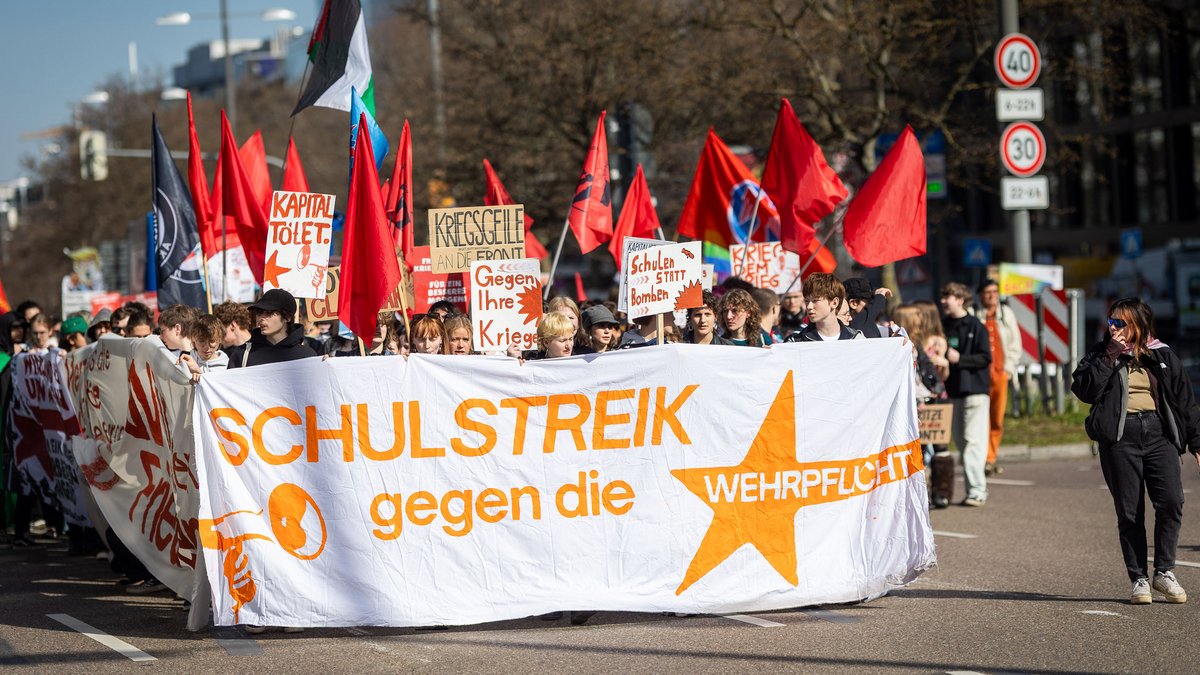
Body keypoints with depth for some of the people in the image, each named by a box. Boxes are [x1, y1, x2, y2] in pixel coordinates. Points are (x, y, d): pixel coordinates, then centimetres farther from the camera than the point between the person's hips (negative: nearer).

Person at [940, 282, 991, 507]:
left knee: (973, 440, -12)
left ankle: (977, 490, -14)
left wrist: (959, 359, -17)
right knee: (961, 441, 7)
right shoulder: (944, 326, 12)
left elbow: (985, 358, -11)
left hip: (975, 390, -7)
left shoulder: (975, 326, -7)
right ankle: (977, 488, 13)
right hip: (954, 391, 7)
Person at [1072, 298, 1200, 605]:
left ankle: (1164, 572, 1)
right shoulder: (1100, 354, 8)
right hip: (1119, 438, -1)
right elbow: (1084, 390, -8)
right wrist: (1110, 358, -11)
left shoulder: (1162, 356, 12)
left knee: (1171, 501, -13)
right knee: (1129, 511, -1)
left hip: (1160, 434, 1)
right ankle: (1138, 579, 8)